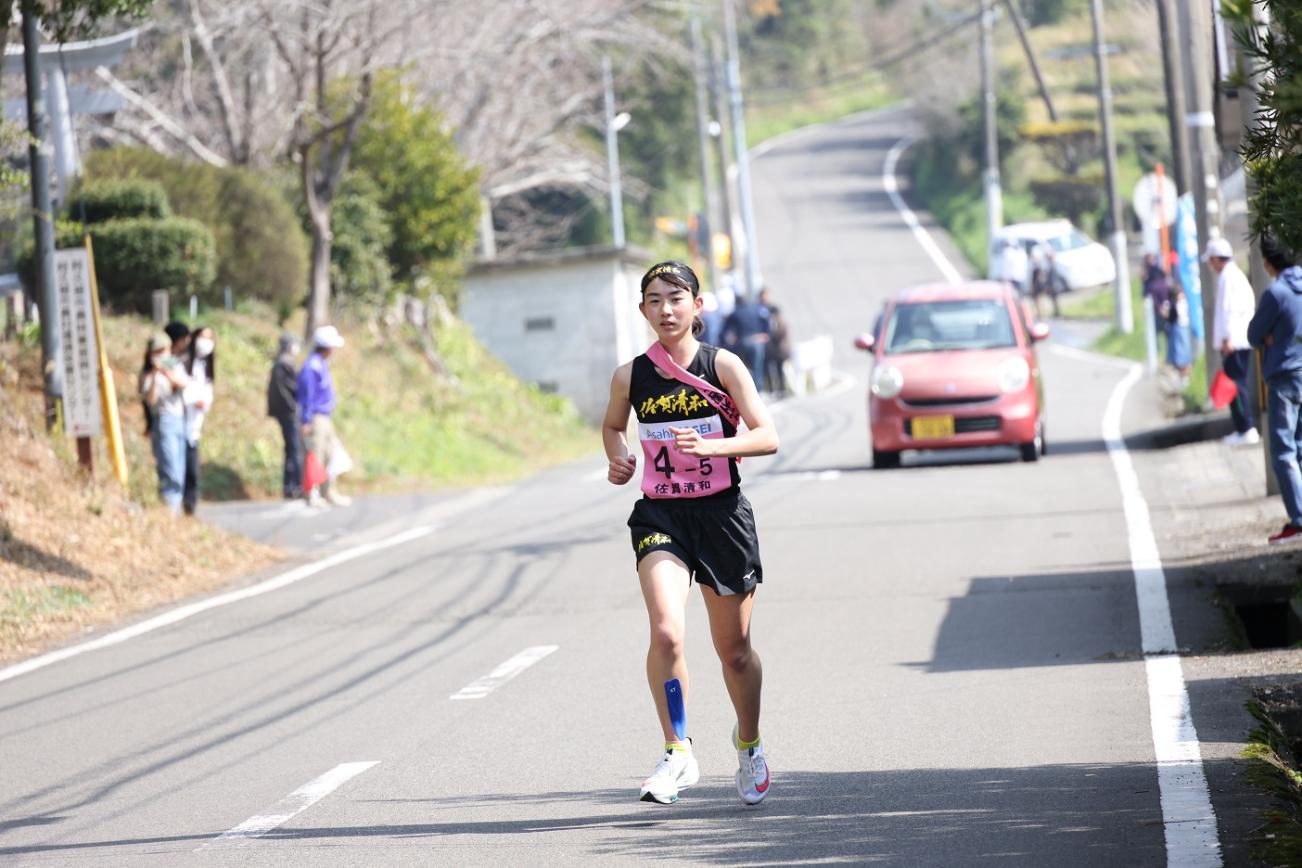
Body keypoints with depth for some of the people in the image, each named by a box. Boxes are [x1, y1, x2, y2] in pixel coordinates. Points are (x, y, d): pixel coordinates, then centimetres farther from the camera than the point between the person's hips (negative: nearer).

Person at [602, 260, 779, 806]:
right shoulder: (631, 376, 2)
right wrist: (618, 459, 1)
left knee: (734, 650, 11)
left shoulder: (722, 365, -5)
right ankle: (677, 755, -13)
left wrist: (709, 446, -25)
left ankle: (749, 745, 36)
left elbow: (767, 436, -10)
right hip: (659, 516, 1)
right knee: (666, 632, -23)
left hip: (722, 515, -1)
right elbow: (612, 426, 22)